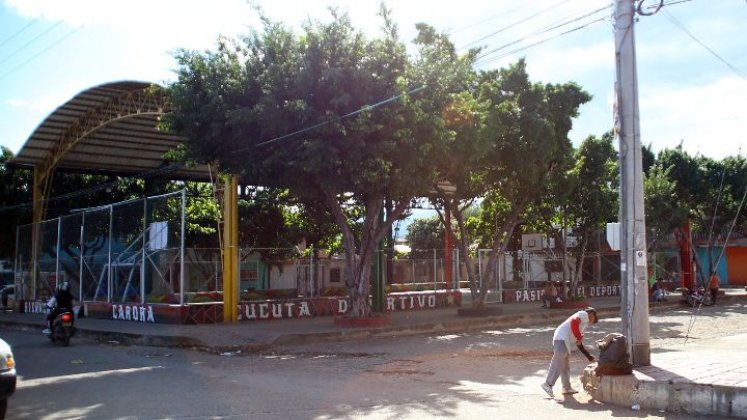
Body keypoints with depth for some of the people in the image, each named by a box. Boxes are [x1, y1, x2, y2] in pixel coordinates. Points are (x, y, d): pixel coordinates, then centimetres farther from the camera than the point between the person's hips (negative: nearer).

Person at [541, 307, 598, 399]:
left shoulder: (584, 324, 32)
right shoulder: (584, 314, 7)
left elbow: (579, 344, 33)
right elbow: (574, 322, -15)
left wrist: (588, 356, 34)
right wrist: (579, 337, -10)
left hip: (558, 339, 10)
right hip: (562, 339, -10)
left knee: (565, 365, 15)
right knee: (558, 364, -14)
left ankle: (566, 388, 22)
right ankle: (548, 384, -19)